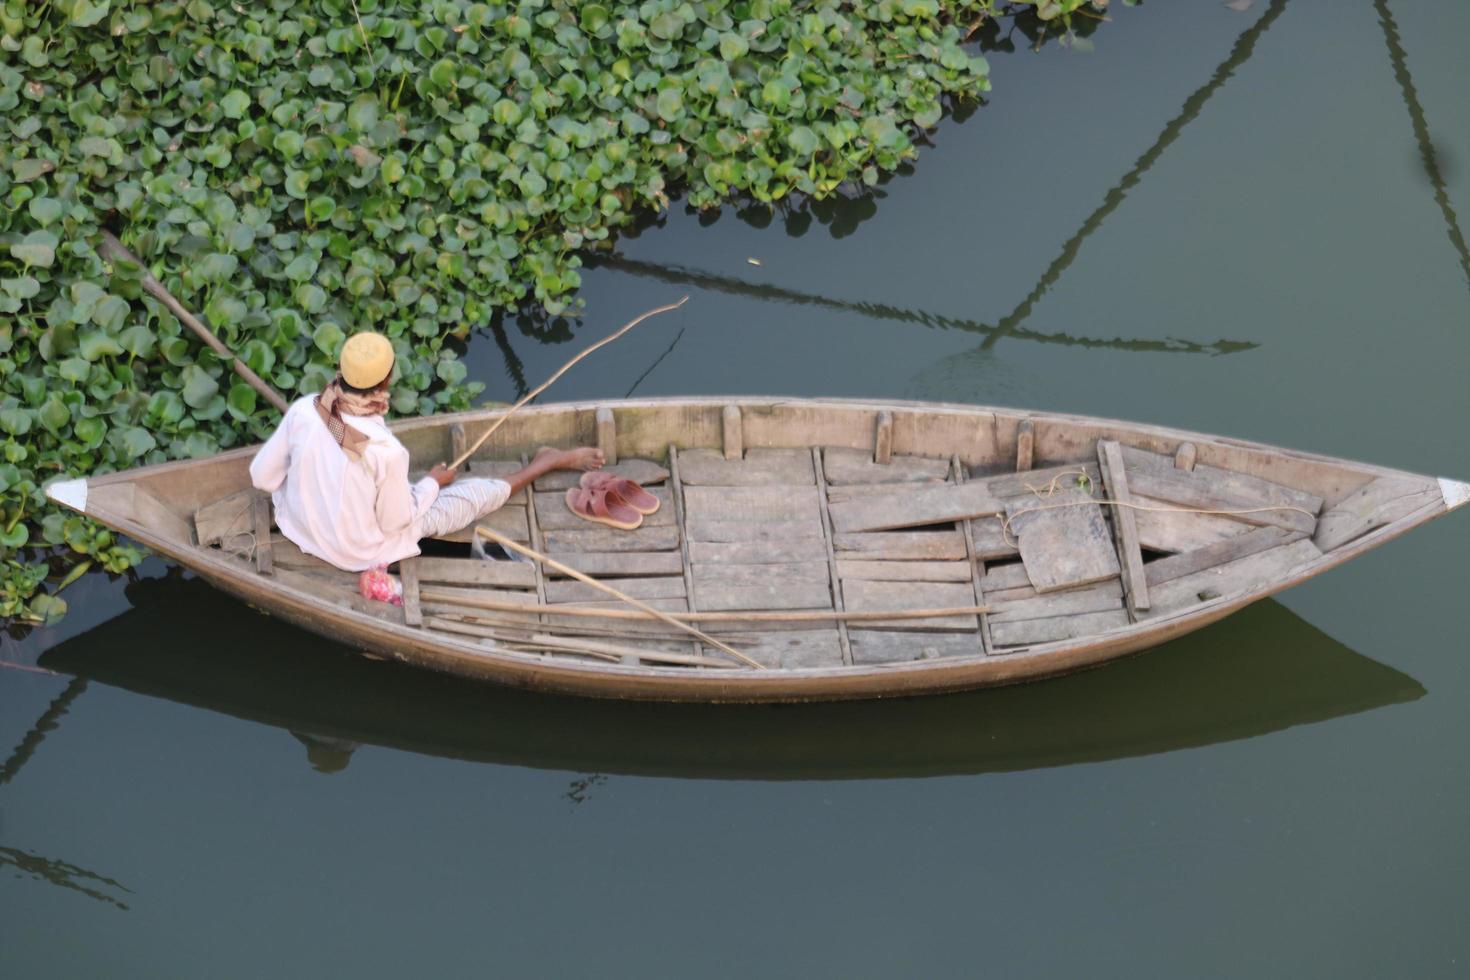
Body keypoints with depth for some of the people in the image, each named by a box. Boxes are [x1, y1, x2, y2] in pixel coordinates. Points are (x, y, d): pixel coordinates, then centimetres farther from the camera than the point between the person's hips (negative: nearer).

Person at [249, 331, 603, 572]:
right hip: (360, 552, -4)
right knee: (475, 494, 11)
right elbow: (395, 520, -20)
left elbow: (262, 476, -12)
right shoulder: (386, 451, -37)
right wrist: (432, 483, -1)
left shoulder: (304, 410, -26)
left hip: (298, 525, 4)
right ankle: (550, 462, 34)